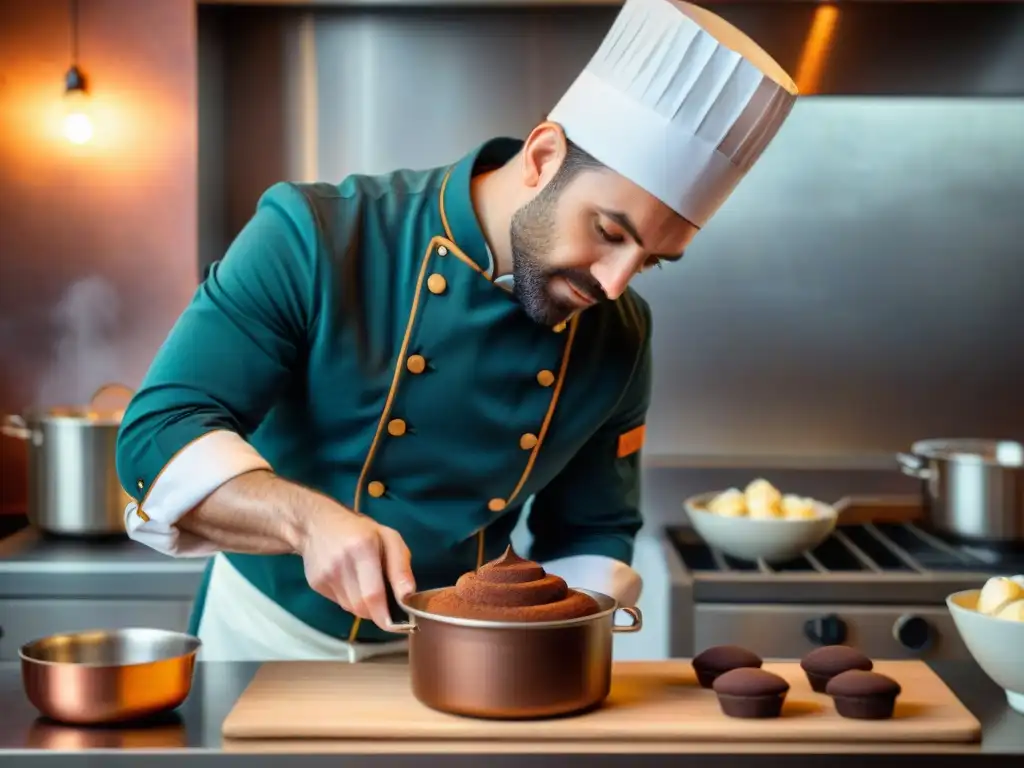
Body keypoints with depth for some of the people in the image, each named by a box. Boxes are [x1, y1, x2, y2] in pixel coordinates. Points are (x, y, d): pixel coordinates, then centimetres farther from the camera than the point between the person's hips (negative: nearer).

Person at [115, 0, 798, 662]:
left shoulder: (620, 341, -4)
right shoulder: (313, 239, -18)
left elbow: (592, 536, 8)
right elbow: (159, 435, -21)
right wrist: (308, 518, -37)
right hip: (268, 647, -2)